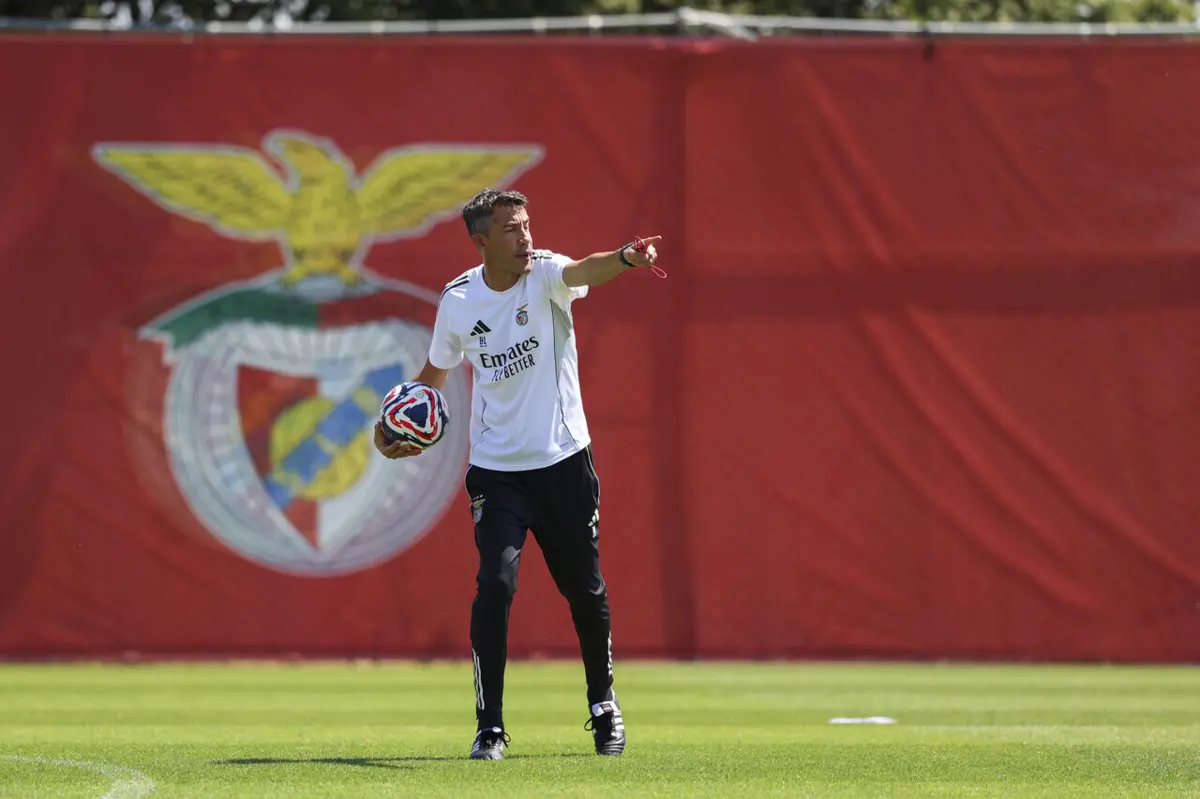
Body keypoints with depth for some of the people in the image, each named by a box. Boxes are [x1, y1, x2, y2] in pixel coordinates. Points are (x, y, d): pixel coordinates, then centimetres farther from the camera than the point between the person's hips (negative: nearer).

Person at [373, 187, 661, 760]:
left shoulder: (544, 274, -11)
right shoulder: (458, 300, -3)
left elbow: (582, 272, -35)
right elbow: (437, 370, 15)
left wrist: (625, 259, -57)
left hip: (563, 460, -1)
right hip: (495, 470, 1)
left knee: (585, 590, 8)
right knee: (495, 583, -15)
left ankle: (604, 707, 31)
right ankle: (489, 727, -8)